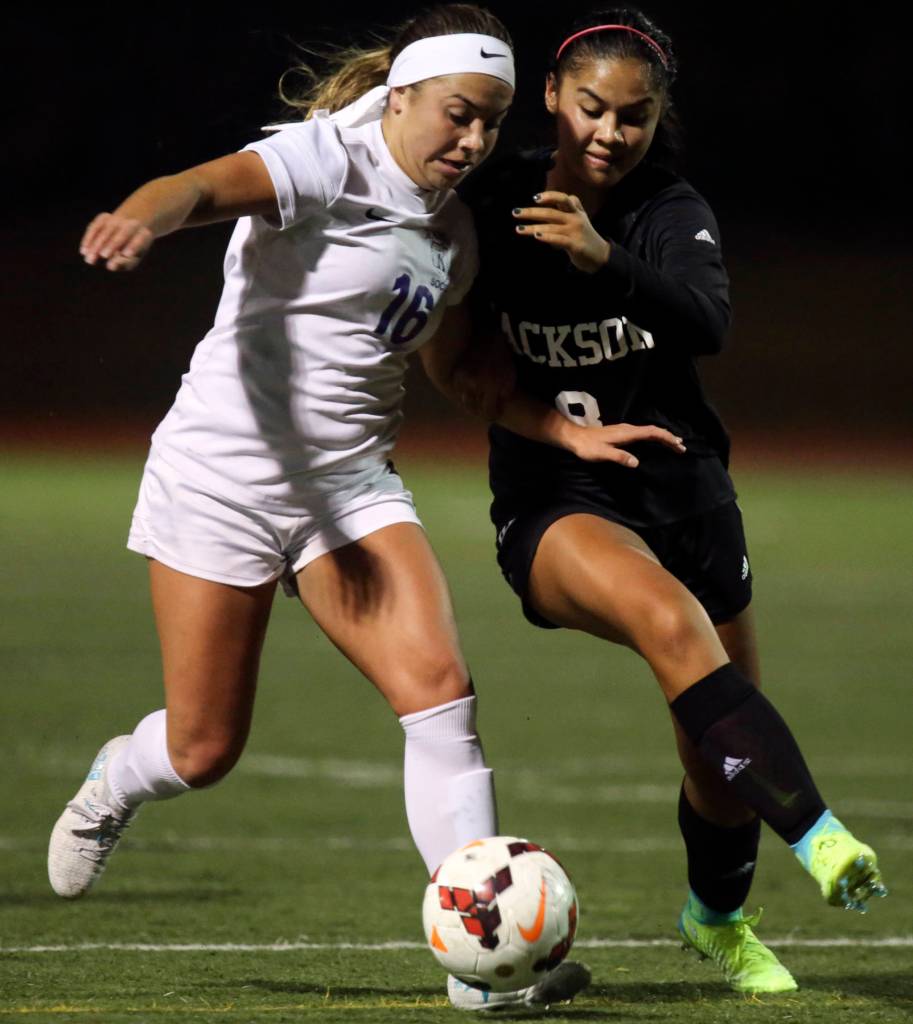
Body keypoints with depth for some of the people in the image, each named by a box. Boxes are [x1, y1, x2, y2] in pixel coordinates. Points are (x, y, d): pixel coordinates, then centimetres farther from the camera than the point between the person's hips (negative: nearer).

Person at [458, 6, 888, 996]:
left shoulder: (671, 211, -5)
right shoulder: (493, 205, -4)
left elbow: (707, 321, -26)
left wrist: (606, 261, -43)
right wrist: (562, 429, -15)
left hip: (681, 486, 3)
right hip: (553, 505, -3)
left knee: (726, 753, 11)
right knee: (671, 619, -36)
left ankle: (717, 915, 41)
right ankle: (816, 835, -44)